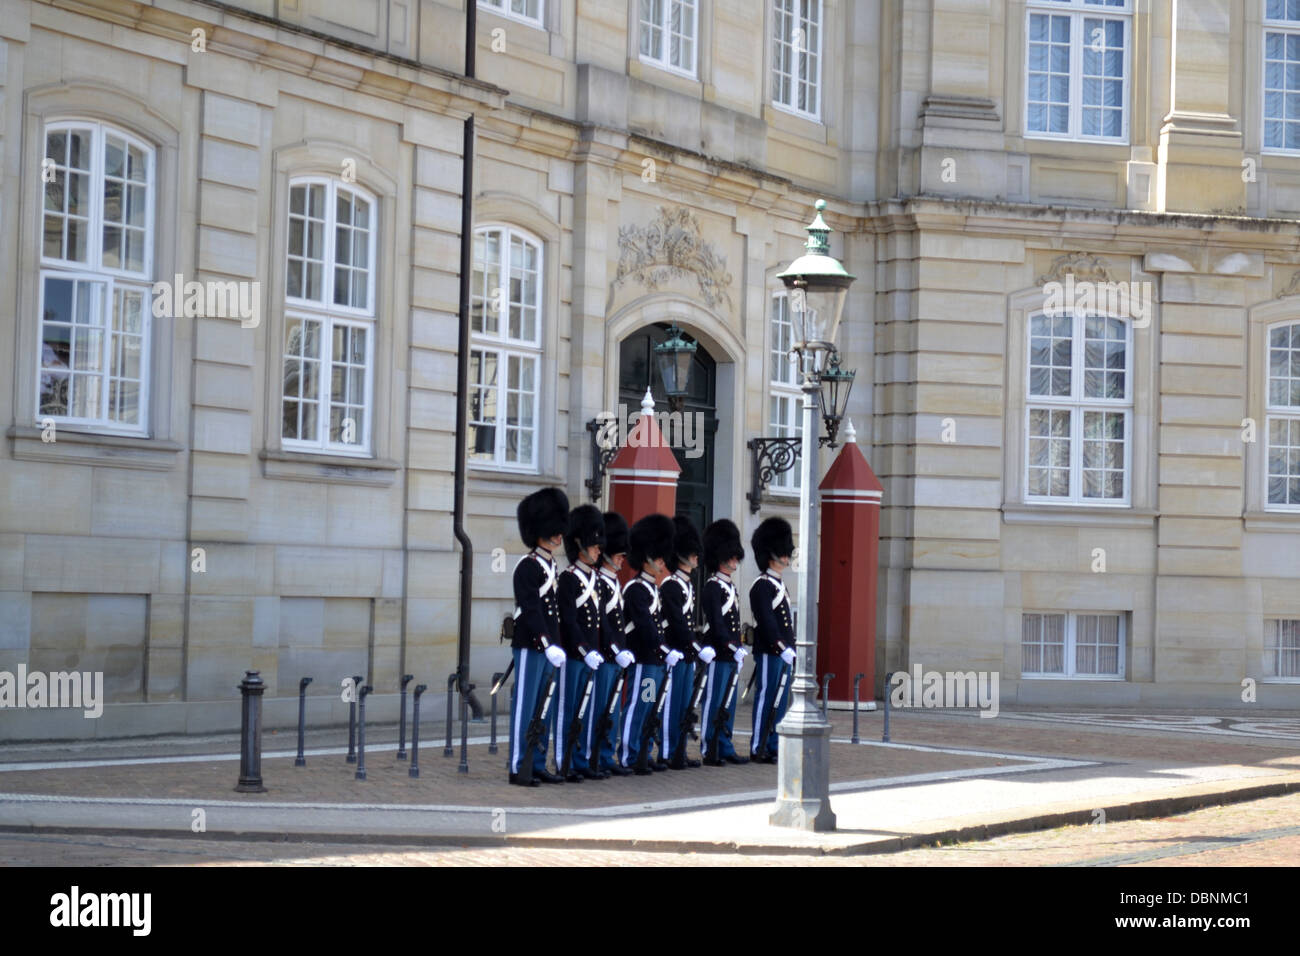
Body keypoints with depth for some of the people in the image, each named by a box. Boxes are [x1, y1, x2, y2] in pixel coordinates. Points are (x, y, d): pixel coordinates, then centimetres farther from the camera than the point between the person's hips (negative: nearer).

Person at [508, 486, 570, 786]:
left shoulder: (551, 566, 16)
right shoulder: (528, 567, -12)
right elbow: (531, 611, -19)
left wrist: (557, 645, 15)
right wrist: (548, 644, -24)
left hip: (549, 647, 9)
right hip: (530, 647, -9)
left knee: (545, 708, 11)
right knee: (524, 707, -4)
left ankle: (538, 765, 17)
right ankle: (517, 768, -1)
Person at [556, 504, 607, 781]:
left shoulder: (593, 578, 15)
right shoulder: (568, 579, -11)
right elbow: (568, 621, -17)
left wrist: (597, 651, 11)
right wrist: (586, 651, -20)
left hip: (589, 656, 8)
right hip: (572, 655, -8)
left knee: (583, 711, 11)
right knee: (566, 711, -3)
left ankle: (580, 763, 16)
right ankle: (563, 766, 0)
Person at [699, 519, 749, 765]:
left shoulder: (730, 587, 18)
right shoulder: (712, 588, -11)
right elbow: (716, 624, -18)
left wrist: (739, 648, 14)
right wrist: (733, 648, -21)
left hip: (731, 656, 9)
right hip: (718, 655, -9)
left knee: (729, 703, 11)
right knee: (713, 702, -5)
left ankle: (725, 748, 16)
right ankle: (708, 750, -2)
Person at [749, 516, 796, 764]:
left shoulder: (779, 585, 19)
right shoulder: (762, 585, -11)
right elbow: (766, 621, -20)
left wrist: (792, 648, 18)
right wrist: (782, 648, -24)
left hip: (783, 653, 10)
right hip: (769, 651, -10)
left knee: (780, 701, 10)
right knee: (766, 697, -6)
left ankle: (772, 746, 14)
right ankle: (758, 749, -3)